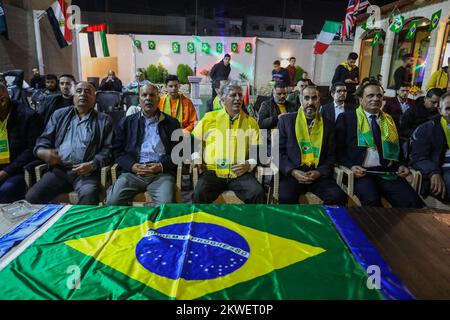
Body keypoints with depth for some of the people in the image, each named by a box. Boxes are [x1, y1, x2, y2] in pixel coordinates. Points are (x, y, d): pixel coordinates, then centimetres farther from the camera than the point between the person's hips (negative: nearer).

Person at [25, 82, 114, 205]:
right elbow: (44, 139, 16)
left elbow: (108, 149, 1)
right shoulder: (59, 114, 18)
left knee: (89, 198, -32)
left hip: (87, 172, -3)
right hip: (58, 170, 3)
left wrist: (92, 165, -15)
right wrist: (44, 152, -7)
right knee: (31, 198, -17)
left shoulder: (104, 120, 9)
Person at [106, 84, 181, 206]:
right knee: (112, 202, -20)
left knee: (166, 204, -29)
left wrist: (161, 166, -11)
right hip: (132, 172, 2)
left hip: (162, 173, -1)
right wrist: (132, 165, -8)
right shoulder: (127, 122, 16)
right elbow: (117, 150, 12)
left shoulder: (172, 123, 11)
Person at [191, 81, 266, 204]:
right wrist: (196, 157, 2)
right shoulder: (210, 117, 8)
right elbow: (194, 140, 18)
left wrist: (249, 164, -7)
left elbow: (257, 150, 12)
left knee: (258, 193, -24)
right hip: (213, 172, -1)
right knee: (199, 194, -28)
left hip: (240, 173, 1)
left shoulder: (250, 122, 11)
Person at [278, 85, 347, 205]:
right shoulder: (286, 120, 8)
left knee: (339, 198, -23)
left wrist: (319, 172, -7)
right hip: (292, 173, -2)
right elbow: (279, 151, 6)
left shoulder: (328, 124, 13)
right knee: (285, 198, -32)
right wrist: (292, 171, -9)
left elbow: (331, 155, 12)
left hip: (319, 175, 2)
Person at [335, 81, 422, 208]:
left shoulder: (389, 119, 21)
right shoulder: (347, 118, 7)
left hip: (388, 172, 4)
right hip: (361, 172, -4)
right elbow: (339, 149, 3)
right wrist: (351, 166, -13)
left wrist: (401, 164, 6)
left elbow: (398, 146, 25)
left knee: (413, 201, -22)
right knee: (371, 200, -33)